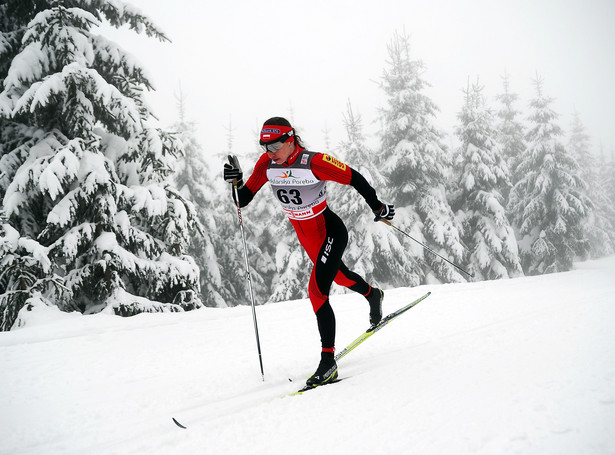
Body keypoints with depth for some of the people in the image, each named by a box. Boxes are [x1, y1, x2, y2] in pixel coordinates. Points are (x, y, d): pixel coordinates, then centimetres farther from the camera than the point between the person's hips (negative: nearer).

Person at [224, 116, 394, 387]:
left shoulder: (314, 162, -28)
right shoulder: (266, 164, -12)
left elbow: (354, 178, -17)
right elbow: (243, 200, -9)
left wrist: (377, 206, -10)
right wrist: (236, 182, -28)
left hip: (330, 233, -7)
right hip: (305, 237, 7)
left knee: (317, 290, -20)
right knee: (338, 275, 29)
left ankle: (328, 362, -15)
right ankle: (372, 295, 63)